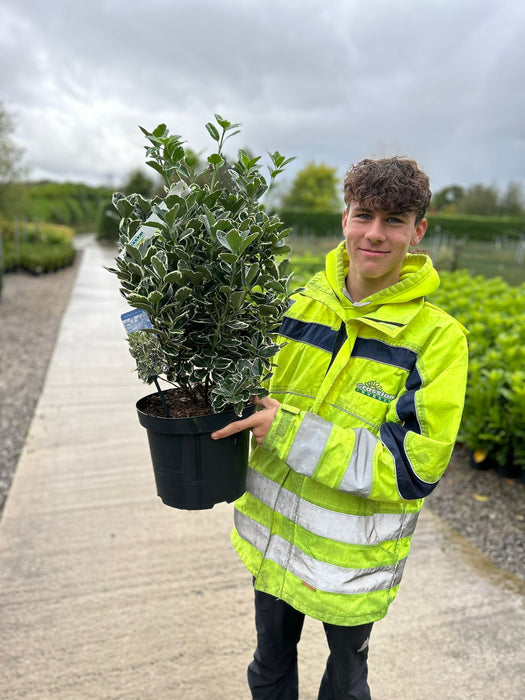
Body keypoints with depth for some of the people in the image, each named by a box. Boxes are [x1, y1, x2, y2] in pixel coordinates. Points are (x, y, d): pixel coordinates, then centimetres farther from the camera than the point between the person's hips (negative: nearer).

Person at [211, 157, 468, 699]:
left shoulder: (437, 338, -19)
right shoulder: (297, 304, -7)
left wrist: (294, 433, -29)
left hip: (353, 558, -3)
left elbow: (417, 468, -24)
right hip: (271, 534, 4)